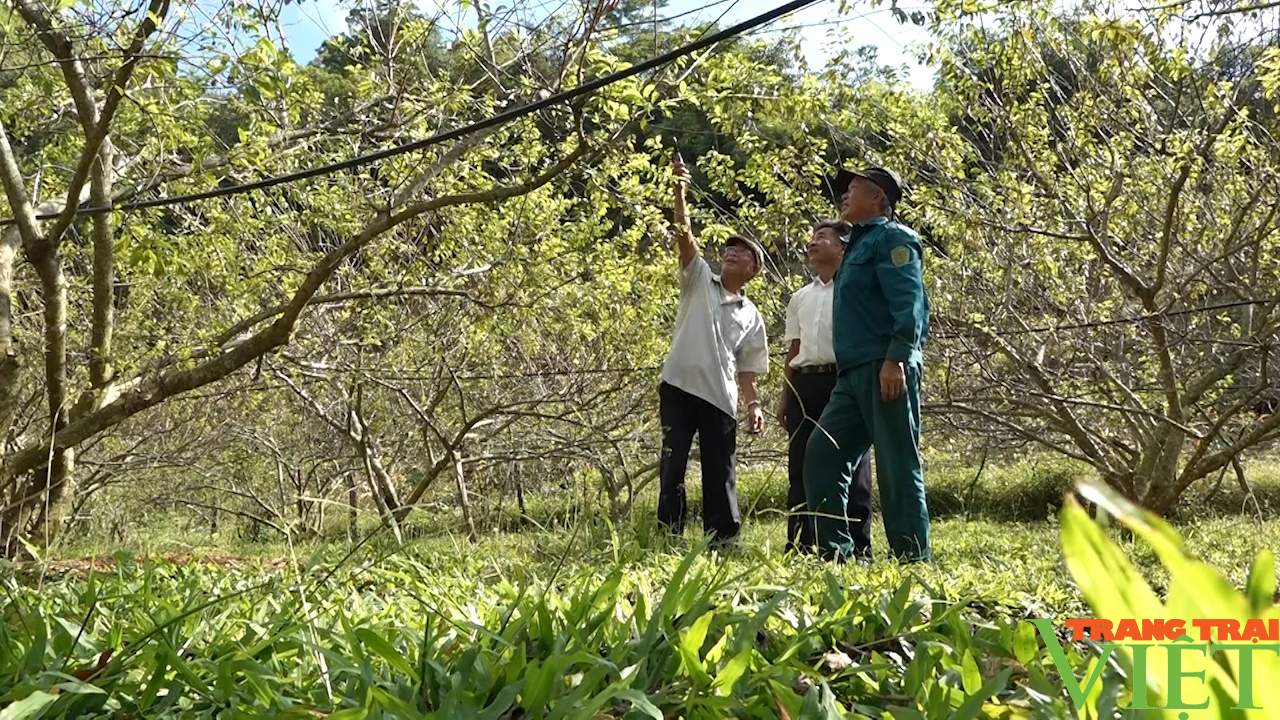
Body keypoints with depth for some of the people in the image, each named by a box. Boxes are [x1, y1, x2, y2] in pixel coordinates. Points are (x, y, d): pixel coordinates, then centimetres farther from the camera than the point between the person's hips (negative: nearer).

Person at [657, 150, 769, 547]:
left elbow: (747, 370, 14)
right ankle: (669, 538, 3)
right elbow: (685, 235, -4)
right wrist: (679, 192, -16)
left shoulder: (751, 316, 15)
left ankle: (723, 540, 10)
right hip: (680, 387, -2)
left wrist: (753, 405, -3)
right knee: (672, 466, -2)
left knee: (721, 472, 4)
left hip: (720, 398, 2)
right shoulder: (699, 279, 10)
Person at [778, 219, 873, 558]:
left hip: (843, 381, -6)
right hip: (804, 384, 6)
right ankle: (798, 546, 11)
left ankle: (857, 547, 0)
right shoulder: (800, 298, 20)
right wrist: (785, 398, 16)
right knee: (801, 466, 6)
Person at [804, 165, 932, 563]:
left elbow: (910, 302, -15)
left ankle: (914, 560, -3)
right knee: (821, 453, 3)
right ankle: (836, 551, 5)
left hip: (886, 371, -9)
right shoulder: (858, 245, 26)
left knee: (898, 466, -7)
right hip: (854, 374, 9)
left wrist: (896, 358, -25)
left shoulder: (892, 238, -1)